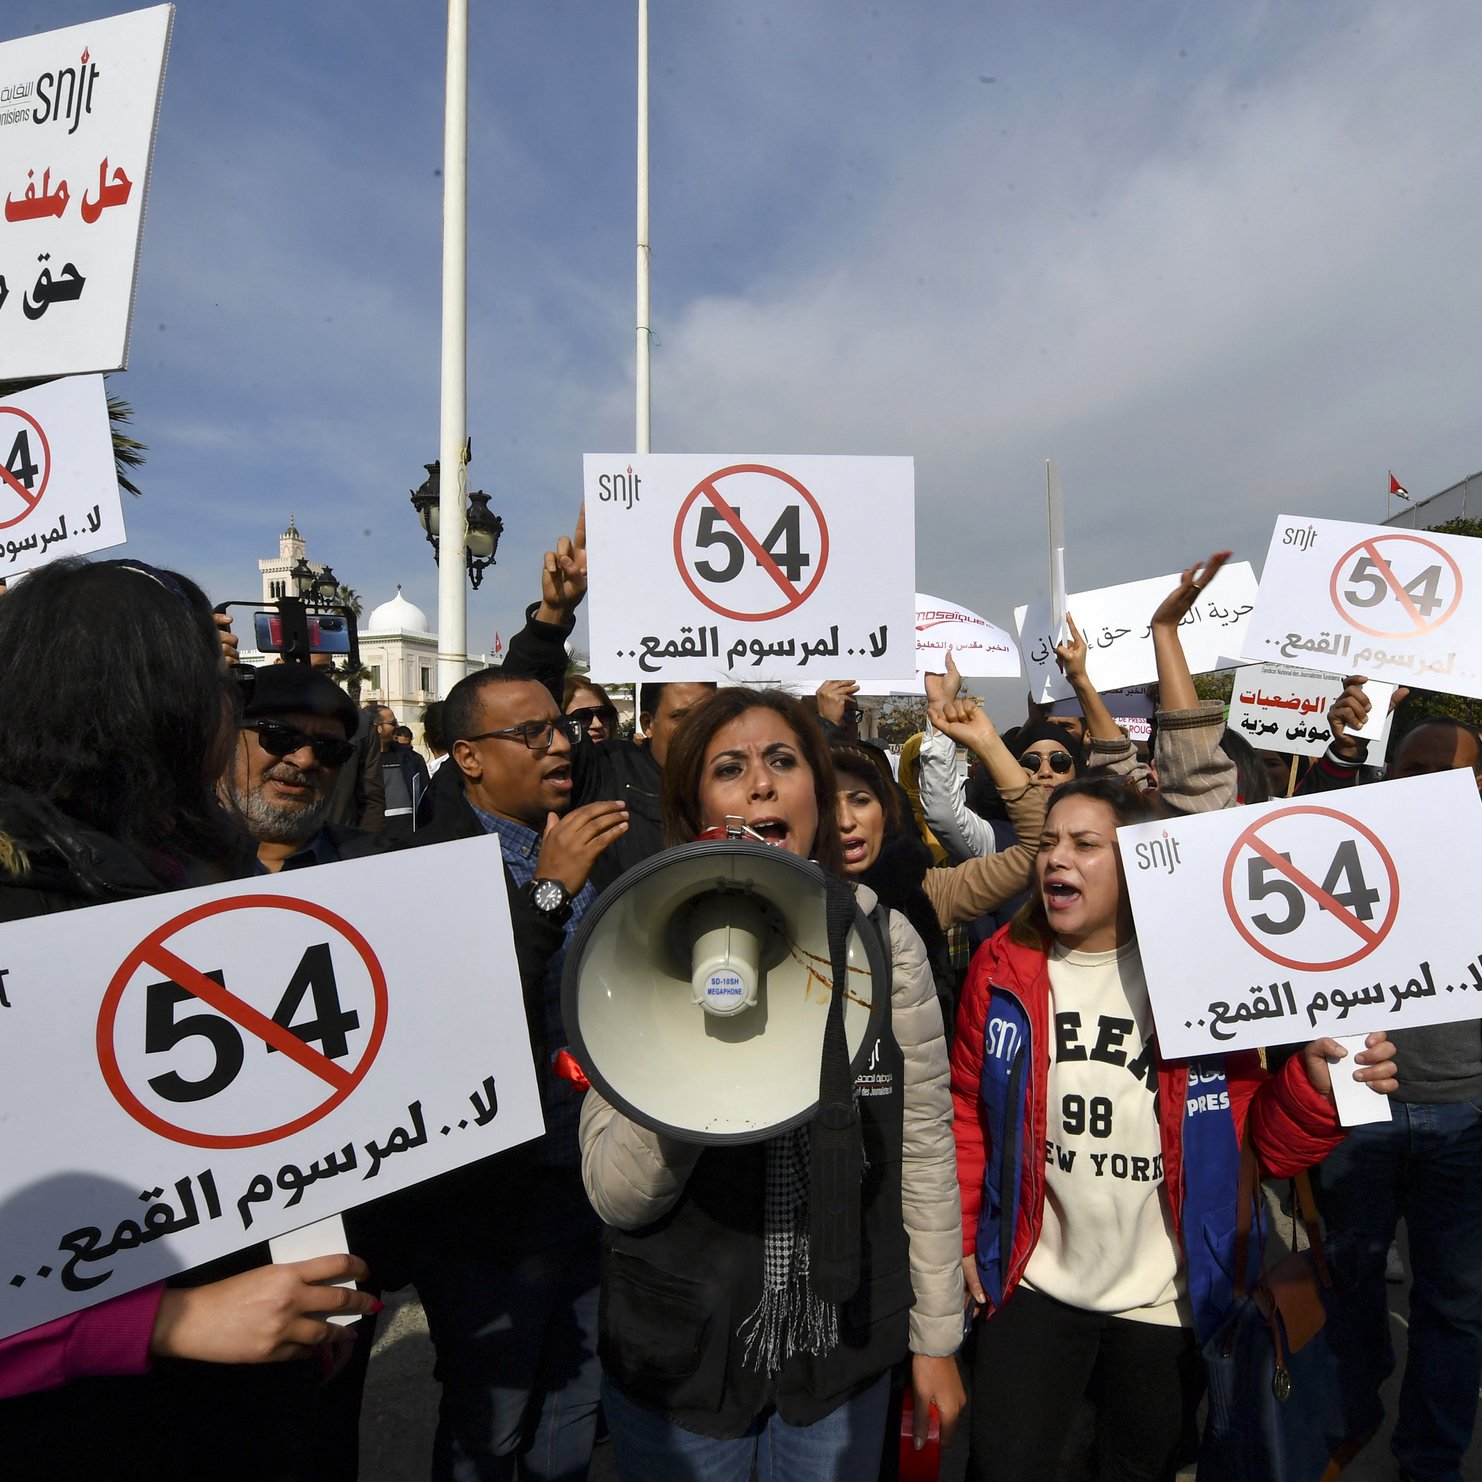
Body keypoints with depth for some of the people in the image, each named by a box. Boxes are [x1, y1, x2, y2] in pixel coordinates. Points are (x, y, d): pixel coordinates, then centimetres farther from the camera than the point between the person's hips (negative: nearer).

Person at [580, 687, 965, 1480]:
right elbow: (617, 1197, -16)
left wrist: (937, 1336, 3)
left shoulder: (884, 939, -10)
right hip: (678, 1361, -1)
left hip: (845, 1348, 1)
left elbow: (924, 1144, -2)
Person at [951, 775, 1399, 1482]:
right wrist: (957, 1236, -3)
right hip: (1034, 1284, 0)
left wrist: (1317, 1081, -24)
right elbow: (967, 1111, 1)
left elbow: (1268, 1139, -6)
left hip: (1164, 1298, 0)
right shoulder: (1003, 968, -8)